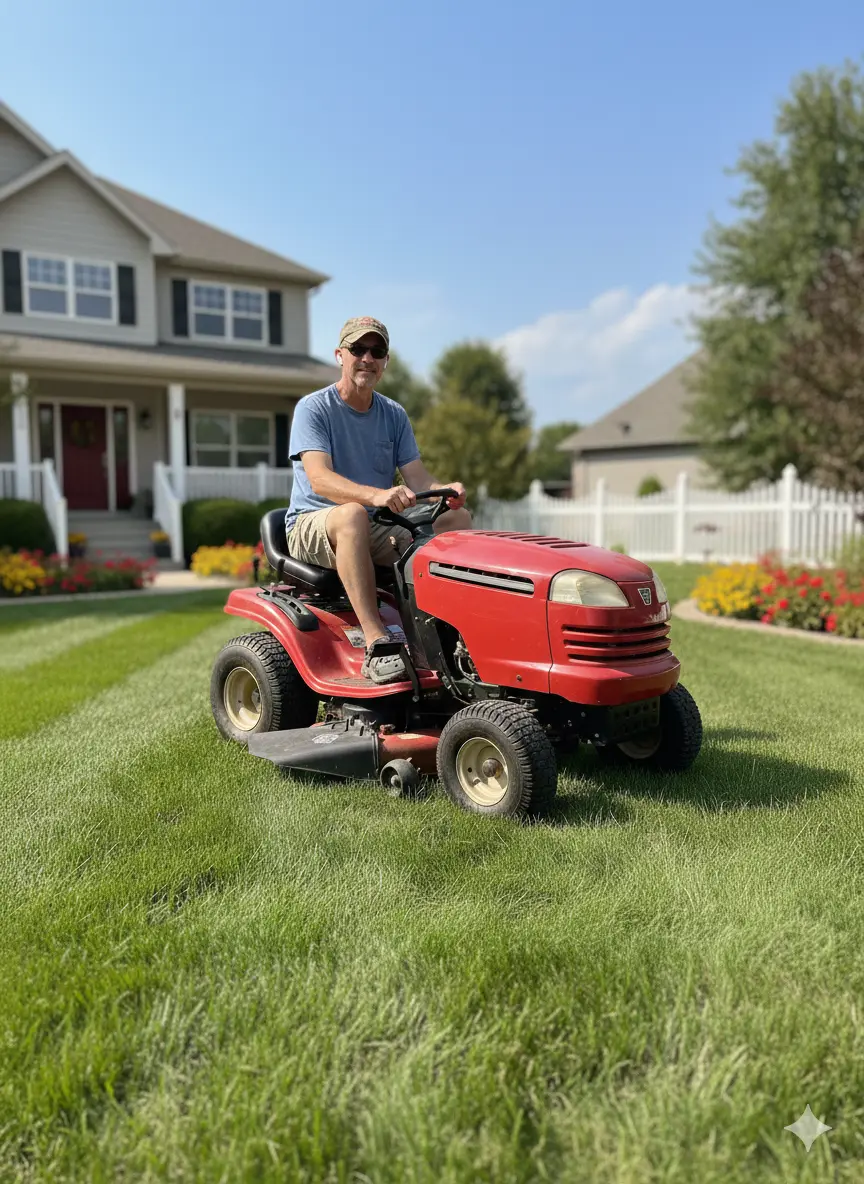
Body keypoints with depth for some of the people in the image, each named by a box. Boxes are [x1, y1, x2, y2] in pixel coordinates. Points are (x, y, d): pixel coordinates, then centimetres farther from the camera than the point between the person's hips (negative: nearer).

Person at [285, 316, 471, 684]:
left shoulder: (394, 415, 11)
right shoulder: (313, 408, -7)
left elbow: (418, 479, 0)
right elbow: (320, 479, -24)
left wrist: (447, 490, -25)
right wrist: (376, 495, -43)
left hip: (378, 530, 6)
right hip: (313, 526, -5)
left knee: (457, 517, -13)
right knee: (352, 514, -40)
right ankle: (376, 644, -44)